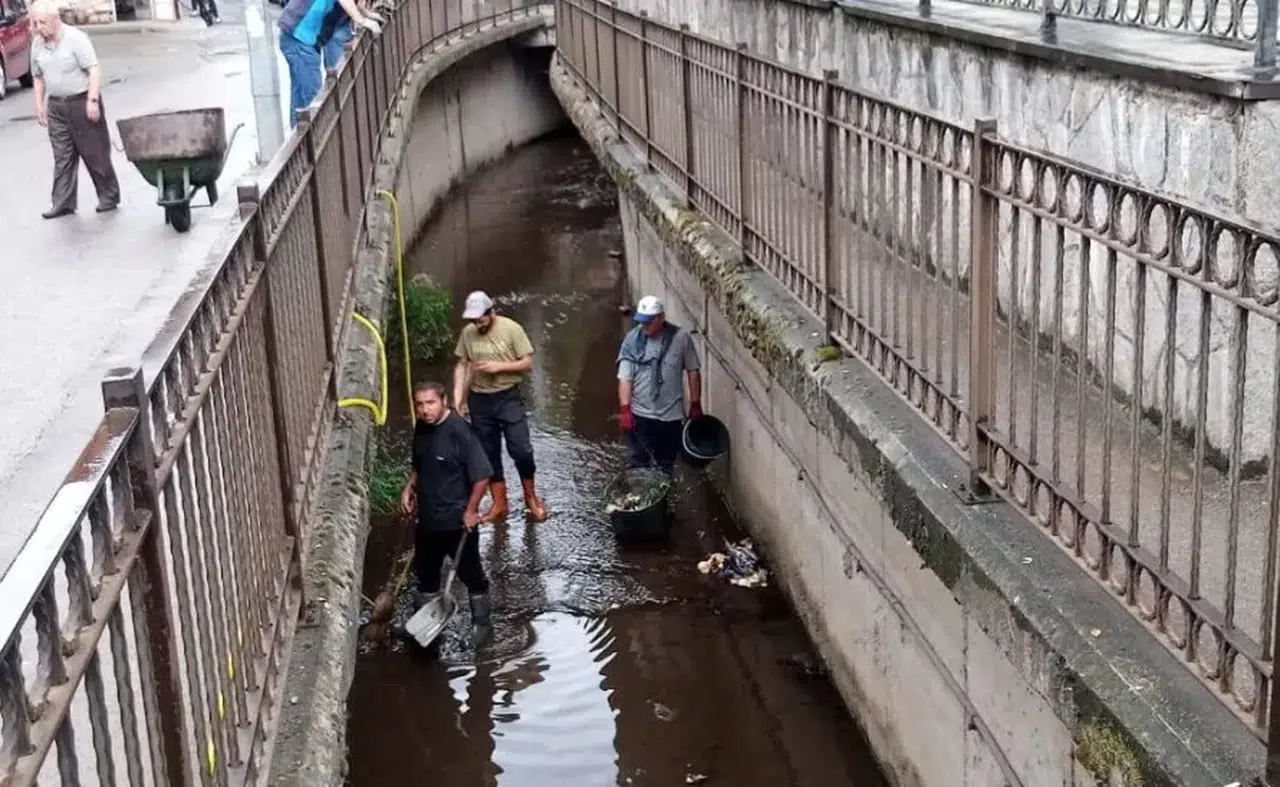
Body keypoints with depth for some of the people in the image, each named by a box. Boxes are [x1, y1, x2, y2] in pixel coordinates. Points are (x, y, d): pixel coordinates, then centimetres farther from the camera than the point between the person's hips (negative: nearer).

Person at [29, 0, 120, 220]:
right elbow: (38, 76, 16)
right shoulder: (37, 44, 6)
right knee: (62, 158, 6)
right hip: (56, 106, 6)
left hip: (82, 102, -5)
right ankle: (63, 203, 9)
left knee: (96, 154, 2)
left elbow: (94, 70, -16)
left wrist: (93, 100, -22)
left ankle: (109, 197, 14)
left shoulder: (75, 38, -13)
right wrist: (39, 105, 11)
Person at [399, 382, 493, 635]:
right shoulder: (421, 428, -1)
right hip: (427, 518, 7)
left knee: (470, 572, 11)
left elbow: (482, 474, -22)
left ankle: (481, 623, 29)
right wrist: (408, 488, 2)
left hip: (457, 520, -7)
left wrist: (471, 510, -17)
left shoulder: (459, 431, -24)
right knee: (425, 570, 21)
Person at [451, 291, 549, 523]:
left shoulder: (511, 329, -11)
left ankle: (531, 498, 13)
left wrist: (499, 366, -21)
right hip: (479, 400, 3)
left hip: (508, 397, -3)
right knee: (488, 453, 9)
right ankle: (499, 503, 21)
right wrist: (458, 396, -5)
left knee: (521, 449, -8)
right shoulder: (467, 333, -1)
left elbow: (528, 363, -9)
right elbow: (461, 365, 5)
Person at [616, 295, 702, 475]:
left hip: (671, 414, 1)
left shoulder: (681, 337, -7)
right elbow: (625, 378, -9)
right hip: (639, 414, -1)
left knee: (666, 466, 13)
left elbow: (693, 371, 2)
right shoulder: (632, 339, -8)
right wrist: (625, 409, -17)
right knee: (637, 465, 1)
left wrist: (695, 404, 1)